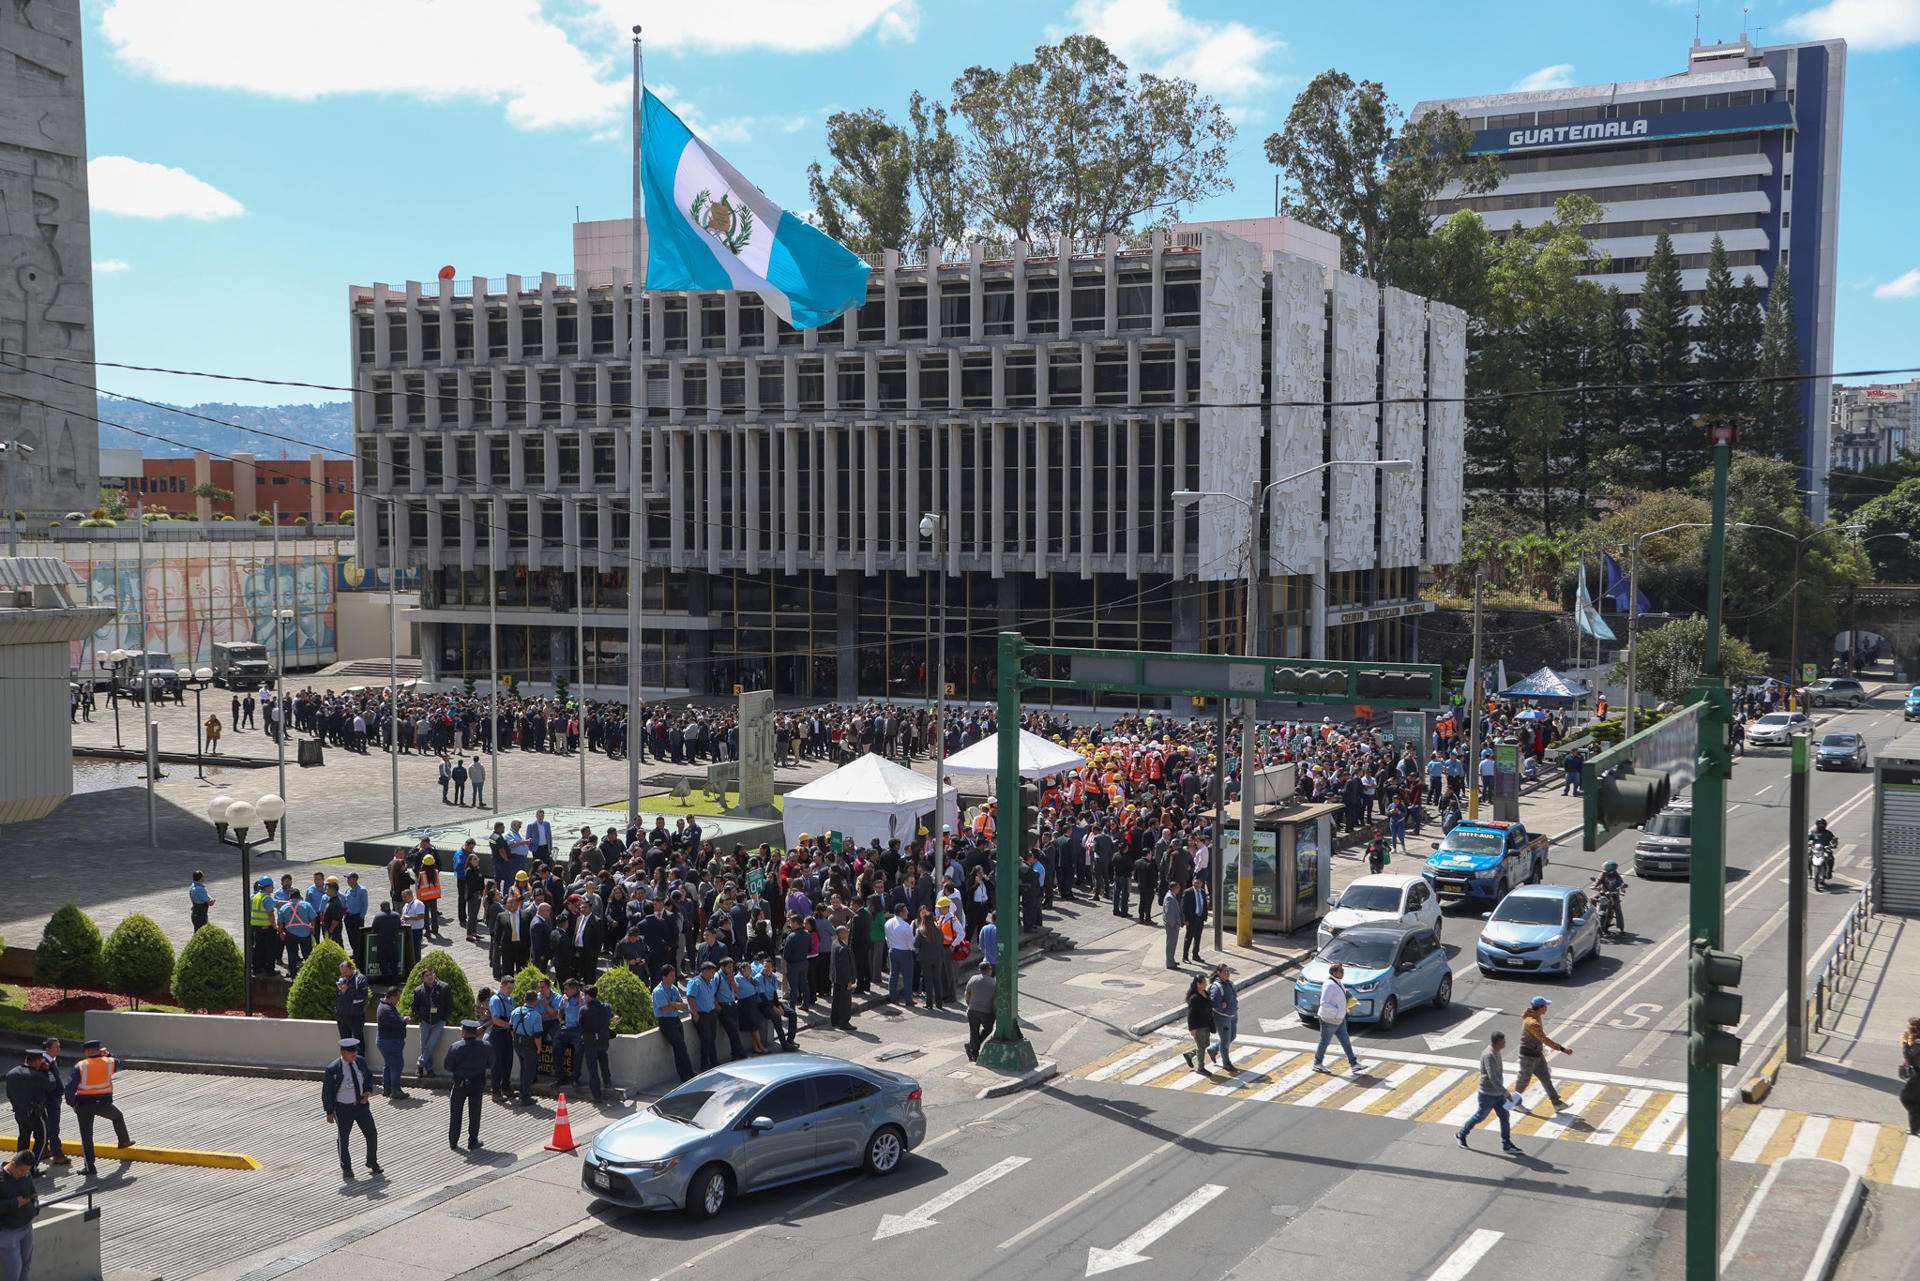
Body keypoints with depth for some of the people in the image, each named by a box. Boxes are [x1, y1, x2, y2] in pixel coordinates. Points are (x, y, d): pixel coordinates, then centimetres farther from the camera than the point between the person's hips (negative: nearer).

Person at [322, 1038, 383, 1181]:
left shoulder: (360, 1061, -3)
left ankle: (372, 1164, 23)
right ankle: (346, 1169, 28)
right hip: (343, 1109, -4)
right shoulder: (333, 1069, -18)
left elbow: (369, 1077, 13)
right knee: (343, 1140, 10)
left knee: (372, 1134, 4)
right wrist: (329, 1112, -10)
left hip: (362, 1105, 4)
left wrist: (368, 1091, -4)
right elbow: (326, 1091, -11)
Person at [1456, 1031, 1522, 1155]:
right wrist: (1505, 1092, -35)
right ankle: (1460, 1135, 25)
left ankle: (1506, 1145, 11)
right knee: (1480, 1116, 7)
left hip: (1498, 1093, 8)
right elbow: (1492, 1077, -33)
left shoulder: (1496, 1052, 4)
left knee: (1505, 1117, 4)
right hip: (1488, 1094, -8)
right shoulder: (1488, 1056, -27)